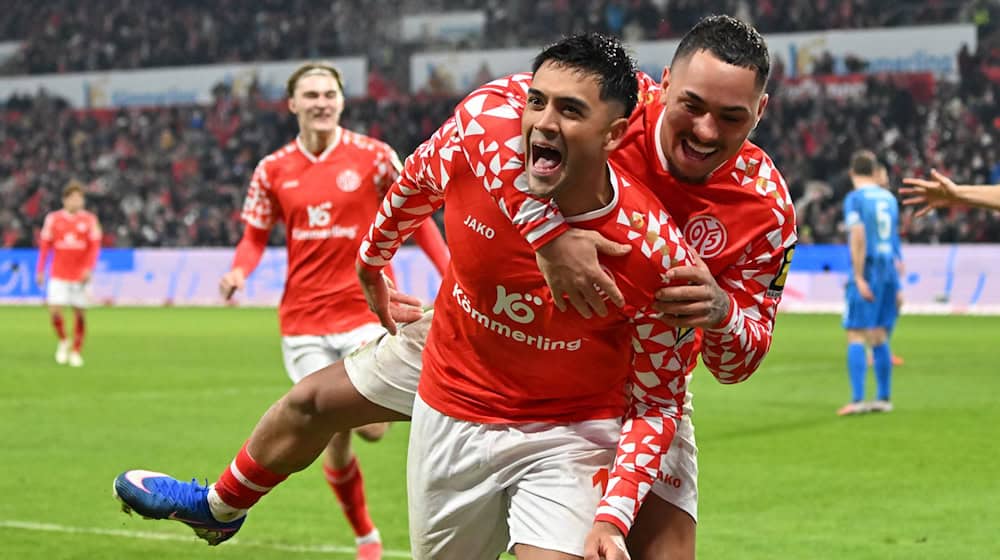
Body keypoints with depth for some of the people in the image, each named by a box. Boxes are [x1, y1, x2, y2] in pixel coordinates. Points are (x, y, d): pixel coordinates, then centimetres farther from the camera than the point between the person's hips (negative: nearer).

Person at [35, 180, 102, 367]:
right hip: (58, 275, 0)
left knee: (80, 313, 2)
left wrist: (89, 268, -15)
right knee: (54, 310, -11)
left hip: (80, 275, 0)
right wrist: (40, 271, 3)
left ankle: (76, 351, 17)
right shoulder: (53, 218, 3)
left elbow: (95, 246, -2)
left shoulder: (89, 220, 1)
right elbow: (44, 245, 6)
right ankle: (63, 341, 16)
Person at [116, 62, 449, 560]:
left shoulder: (374, 156, -3)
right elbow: (255, 237, 11)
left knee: (371, 428, -19)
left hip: (366, 308, -2)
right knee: (335, 437, 1)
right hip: (304, 319, 2)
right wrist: (239, 271, -10)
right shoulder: (273, 170, 5)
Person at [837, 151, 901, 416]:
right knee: (879, 337, 13)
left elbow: (858, 237, -16)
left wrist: (859, 278, -16)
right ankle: (883, 398, 15)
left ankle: (857, 400, -16)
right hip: (890, 269, 6)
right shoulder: (889, 198, 13)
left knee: (856, 336, -7)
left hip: (868, 272, -6)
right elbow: (894, 238, 17)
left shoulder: (855, 198, -6)